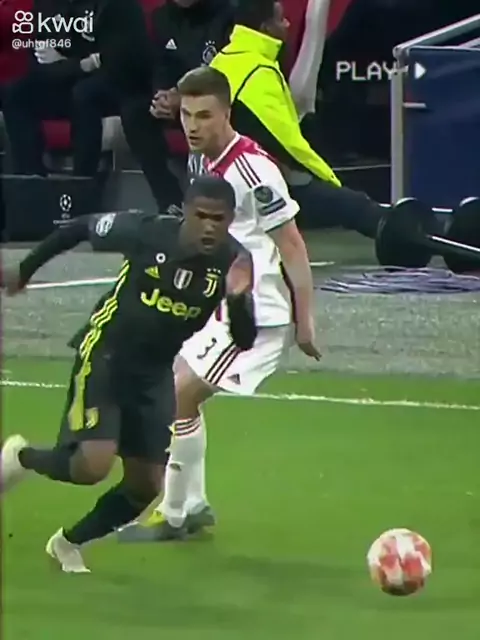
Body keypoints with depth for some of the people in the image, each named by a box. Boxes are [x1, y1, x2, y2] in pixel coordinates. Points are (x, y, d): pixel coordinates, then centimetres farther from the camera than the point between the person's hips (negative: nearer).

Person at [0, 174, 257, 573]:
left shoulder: (233, 262, -14)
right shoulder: (147, 233, -23)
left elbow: (244, 342, -13)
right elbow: (79, 228, -6)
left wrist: (239, 298, -35)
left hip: (155, 374, 5)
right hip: (105, 357, -5)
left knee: (146, 485, 5)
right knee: (92, 466, -22)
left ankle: (69, 543, 30)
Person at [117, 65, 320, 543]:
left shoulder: (252, 168, -23)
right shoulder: (200, 159, 4)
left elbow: (291, 244, -19)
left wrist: (306, 319, -18)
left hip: (255, 313, -10)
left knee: (177, 398, -11)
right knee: (179, 392, 17)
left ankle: (173, 516, 1)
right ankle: (193, 506, 27)